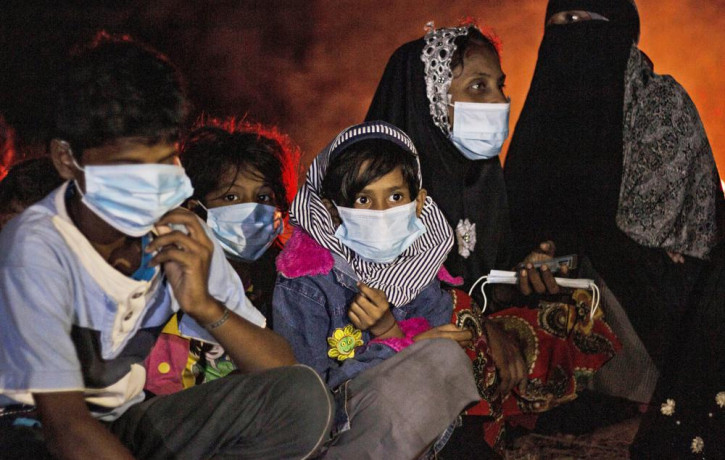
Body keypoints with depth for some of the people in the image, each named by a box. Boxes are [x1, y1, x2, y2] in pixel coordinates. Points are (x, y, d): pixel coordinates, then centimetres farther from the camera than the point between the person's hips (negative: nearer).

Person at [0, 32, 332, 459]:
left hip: (128, 426, 6)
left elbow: (280, 368, -5)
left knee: (304, 396, -15)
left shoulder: (180, 237, -8)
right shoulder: (37, 248, -23)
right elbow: (65, 424, -27)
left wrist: (205, 307, -23)